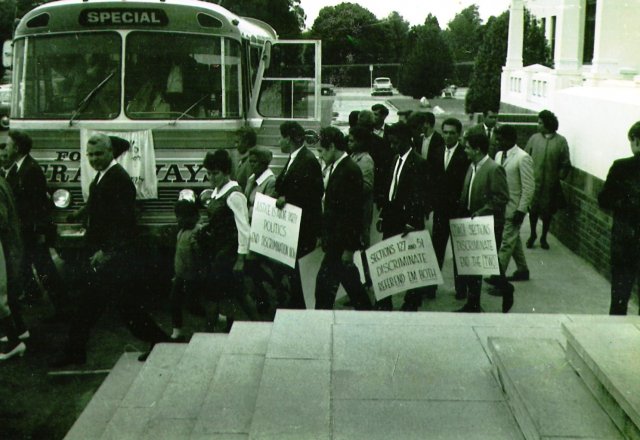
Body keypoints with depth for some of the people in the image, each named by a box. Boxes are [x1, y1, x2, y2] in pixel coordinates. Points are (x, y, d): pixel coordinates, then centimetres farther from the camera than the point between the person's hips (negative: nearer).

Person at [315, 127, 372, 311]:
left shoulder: (350, 171, -19)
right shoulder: (336, 168, 10)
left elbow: (352, 212, -21)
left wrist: (348, 247, -19)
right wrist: (324, 236, 15)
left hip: (341, 242, -10)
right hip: (335, 240, 10)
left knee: (325, 282, -4)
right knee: (350, 280, 19)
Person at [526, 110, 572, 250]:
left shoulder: (561, 141, -4)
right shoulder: (534, 138, 0)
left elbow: (565, 164, 0)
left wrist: (560, 177, -7)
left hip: (550, 184, -1)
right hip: (533, 182, 1)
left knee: (547, 212, 9)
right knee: (533, 210, 6)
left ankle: (544, 237, 26)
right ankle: (532, 234, 27)